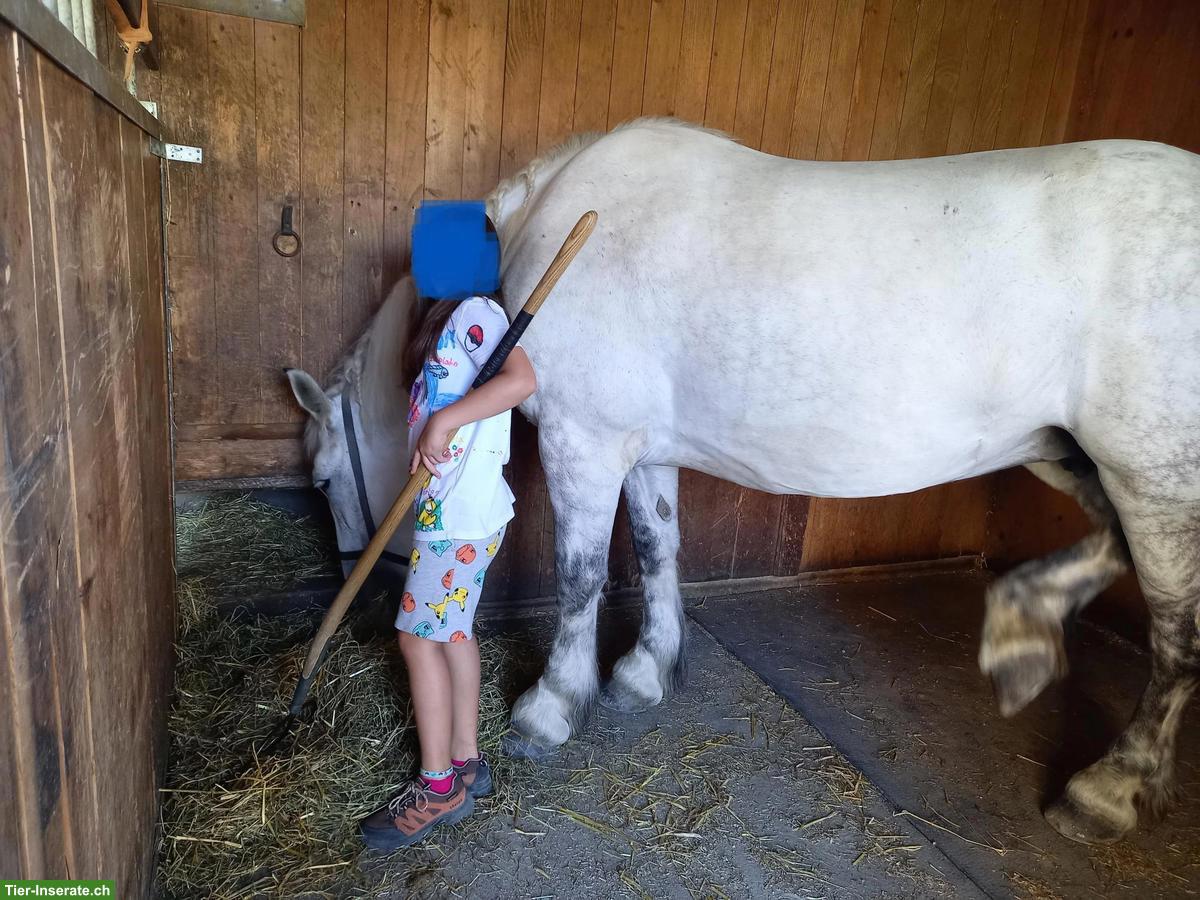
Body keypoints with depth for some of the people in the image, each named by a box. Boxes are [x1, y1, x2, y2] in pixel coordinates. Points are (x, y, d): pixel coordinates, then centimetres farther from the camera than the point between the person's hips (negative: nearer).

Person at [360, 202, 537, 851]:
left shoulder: (474, 312, -14)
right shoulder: (449, 317, 15)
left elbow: (521, 378, -30)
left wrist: (444, 421, -29)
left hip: (461, 513, -10)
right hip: (450, 507, 10)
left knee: (419, 636, -2)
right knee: (452, 629, 16)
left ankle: (438, 789, 12)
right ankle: (466, 761, 30)